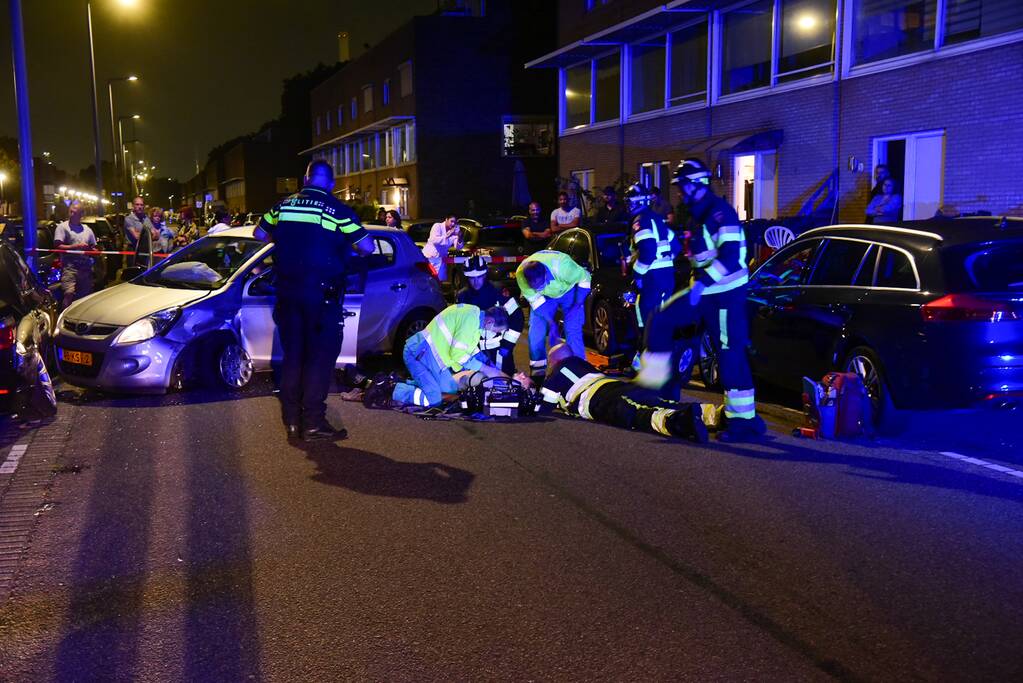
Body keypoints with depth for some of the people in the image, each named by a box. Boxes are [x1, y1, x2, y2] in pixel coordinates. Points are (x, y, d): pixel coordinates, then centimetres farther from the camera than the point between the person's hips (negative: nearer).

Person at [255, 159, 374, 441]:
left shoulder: (283, 205, 7)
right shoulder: (337, 209, -7)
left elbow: (259, 233, 20)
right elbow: (367, 247, -7)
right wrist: (348, 247, 12)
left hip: (288, 291, 5)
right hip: (322, 293, -5)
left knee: (292, 354, 14)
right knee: (321, 357, 0)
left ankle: (291, 419, 18)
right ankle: (313, 422, -2)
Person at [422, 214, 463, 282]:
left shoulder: (455, 230, -2)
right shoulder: (437, 226, -14)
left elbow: (458, 247, -10)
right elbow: (434, 240, -31)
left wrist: (459, 238, -28)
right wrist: (447, 236, -37)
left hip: (441, 258, 5)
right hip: (430, 255, -5)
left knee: (441, 278, 5)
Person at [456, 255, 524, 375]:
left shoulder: (499, 293, -11)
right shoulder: (462, 296, 1)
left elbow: (517, 318, -11)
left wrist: (508, 344, -14)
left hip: (499, 350, -3)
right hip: (475, 350, 4)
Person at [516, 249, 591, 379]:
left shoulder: (562, 265, -42)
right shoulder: (521, 274, -33)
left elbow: (584, 279, -22)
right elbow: (535, 300, -18)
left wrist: (577, 305, -25)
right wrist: (551, 322, -22)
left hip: (569, 290, -2)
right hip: (545, 296, 2)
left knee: (573, 331, -12)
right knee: (535, 330, -8)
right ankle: (538, 368, 7)